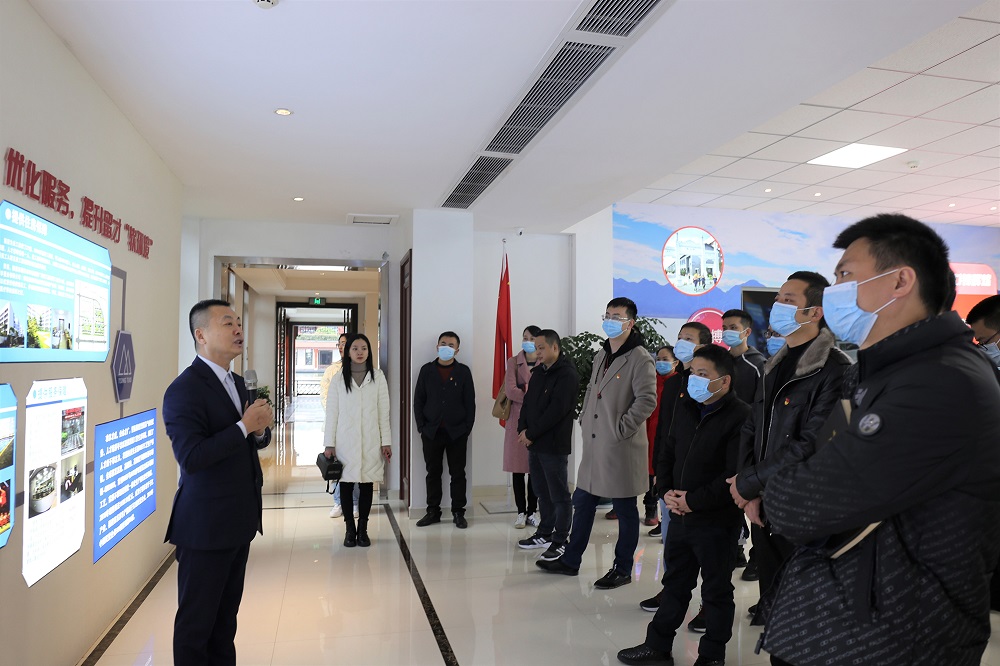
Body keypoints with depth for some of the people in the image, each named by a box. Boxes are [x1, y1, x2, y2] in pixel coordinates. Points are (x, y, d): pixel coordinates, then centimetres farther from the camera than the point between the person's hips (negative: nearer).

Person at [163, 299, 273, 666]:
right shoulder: (184, 389, -17)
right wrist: (244, 426, -24)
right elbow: (191, 457, -25)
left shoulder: (238, 382, 10)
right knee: (196, 619, 7)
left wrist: (260, 430, -6)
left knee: (227, 613, 19)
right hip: (205, 525, -8)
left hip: (239, 520, 8)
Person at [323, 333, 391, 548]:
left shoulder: (378, 377, 2)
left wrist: (386, 441, -1)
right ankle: (350, 529, 16)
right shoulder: (339, 378, 2)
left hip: (370, 441, 0)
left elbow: (384, 412, 2)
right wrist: (329, 444, -1)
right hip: (345, 440, 0)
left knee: (367, 484, 5)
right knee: (346, 484, 3)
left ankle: (363, 529, 17)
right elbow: (332, 412, 2)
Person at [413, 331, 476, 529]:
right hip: (431, 431, 1)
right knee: (433, 473, 8)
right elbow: (418, 400, 5)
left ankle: (458, 512, 14)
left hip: (457, 432, -1)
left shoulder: (463, 371, 3)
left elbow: (470, 402, 2)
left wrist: (467, 428, -4)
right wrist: (421, 427, -2)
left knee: (458, 473, 5)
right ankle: (433, 511, 18)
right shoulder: (427, 370, 5)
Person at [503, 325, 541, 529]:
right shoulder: (513, 362, 6)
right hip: (518, 419, 0)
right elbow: (510, 390, -7)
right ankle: (521, 512, 12)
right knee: (518, 467, 3)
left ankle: (532, 512, 12)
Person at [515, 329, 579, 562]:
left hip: (554, 445, -8)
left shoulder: (567, 375, -12)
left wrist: (531, 434, -14)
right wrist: (523, 429, -1)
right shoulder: (538, 371, 14)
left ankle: (560, 541, 9)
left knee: (559, 495, 0)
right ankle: (544, 534, 29)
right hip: (535, 443, 8)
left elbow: (557, 410, -19)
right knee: (543, 493, 17)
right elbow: (528, 402, 15)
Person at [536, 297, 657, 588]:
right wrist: (585, 419, 15)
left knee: (625, 510, 7)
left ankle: (622, 569, 22)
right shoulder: (601, 355, 14)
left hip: (621, 447, -8)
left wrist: (621, 428, -18)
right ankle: (570, 560, 30)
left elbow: (646, 400, -20)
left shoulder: (639, 358, -13)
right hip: (594, 444, 8)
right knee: (582, 502, 16)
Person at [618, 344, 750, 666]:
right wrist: (666, 491, -2)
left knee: (716, 591, 12)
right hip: (680, 516, 7)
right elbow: (667, 453, 13)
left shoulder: (741, 417, -17)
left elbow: (735, 475, -22)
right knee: (674, 582, 19)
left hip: (717, 522, -7)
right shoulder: (685, 407, 6)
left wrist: (694, 501, -18)